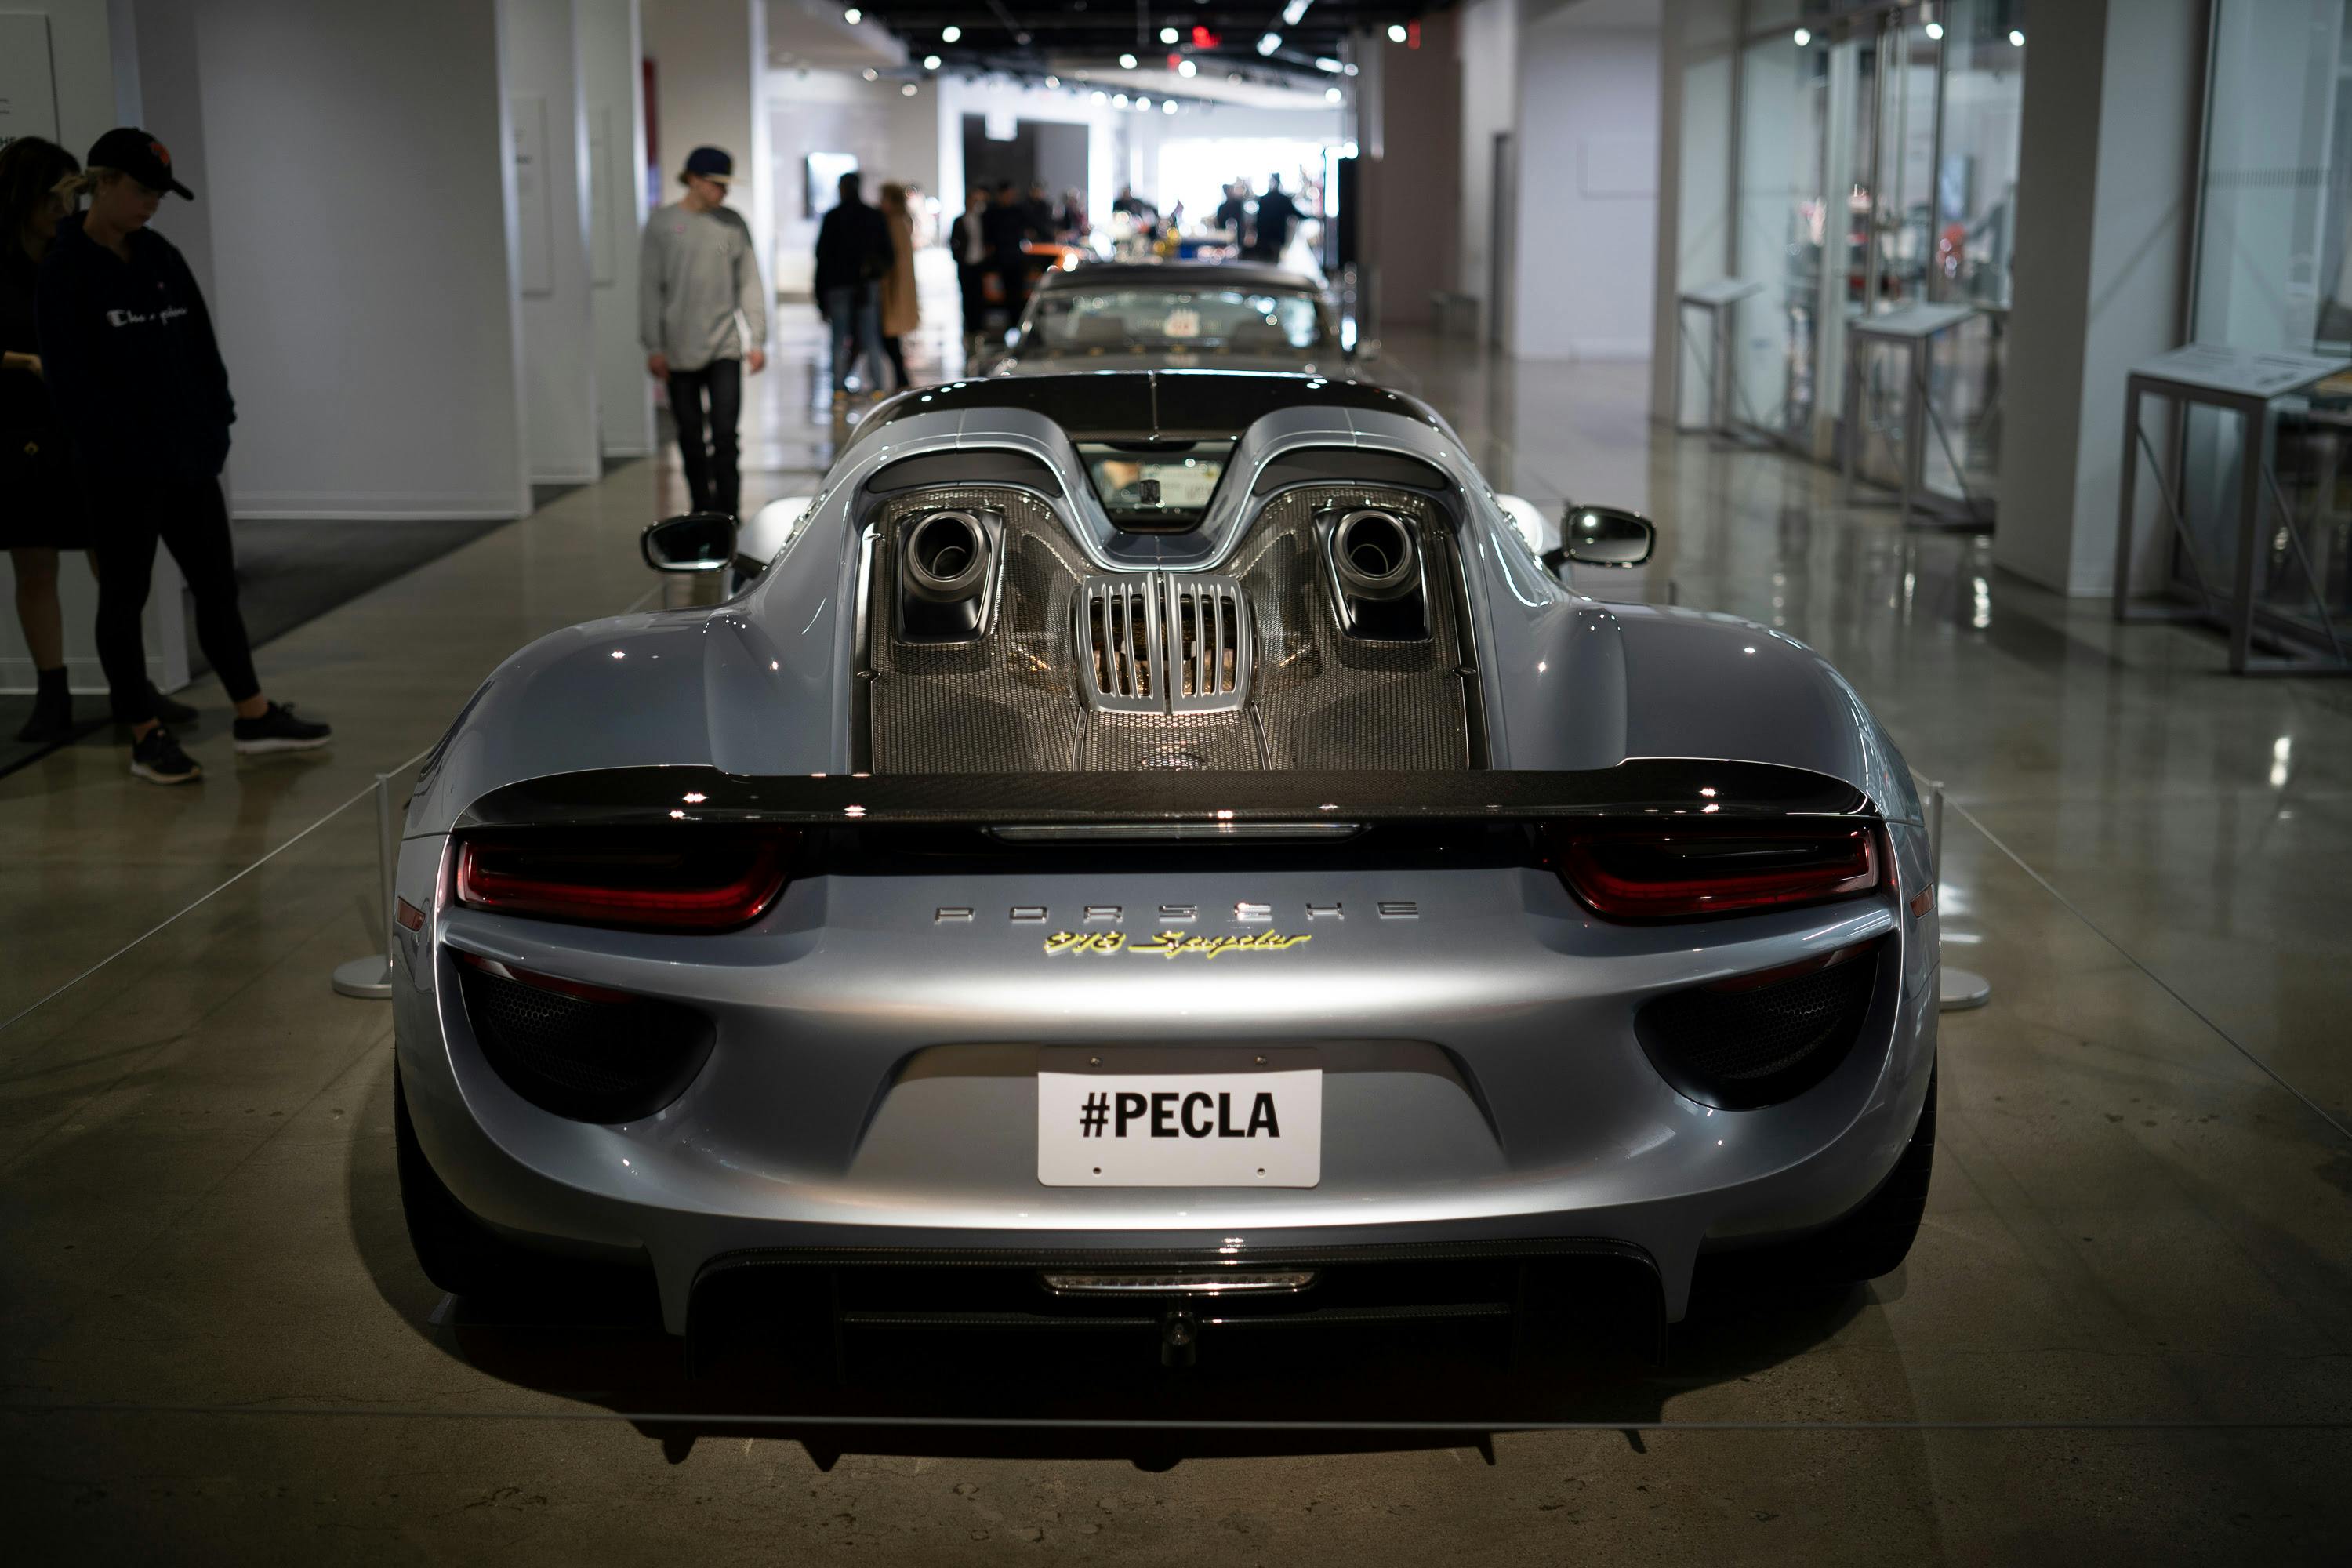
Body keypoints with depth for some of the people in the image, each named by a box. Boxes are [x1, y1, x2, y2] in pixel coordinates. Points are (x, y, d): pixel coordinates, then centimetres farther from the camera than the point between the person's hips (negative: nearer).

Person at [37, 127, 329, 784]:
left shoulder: (160, 257, 10)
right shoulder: (65, 269, -9)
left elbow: (200, 347, 12)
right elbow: (68, 374, -13)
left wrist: (216, 423, 2)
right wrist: (114, 445, -17)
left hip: (189, 459, 6)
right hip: (119, 473, -6)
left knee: (217, 585, 11)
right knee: (125, 596, 5)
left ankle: (254, 717, 21)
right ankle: (147, 737, 13)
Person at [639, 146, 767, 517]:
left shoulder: (733, 224, 4)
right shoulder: (663, 225, 0)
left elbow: (750, 284, 6)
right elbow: (650, 288, 2)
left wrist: (757, 340, 1)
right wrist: (653, 346, -2)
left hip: (725, 347, 0)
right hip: (680, 353, 0)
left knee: (725, 437, -8)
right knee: (691, 440, 6)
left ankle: (728, 520, -4)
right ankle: (702, 518, 16)